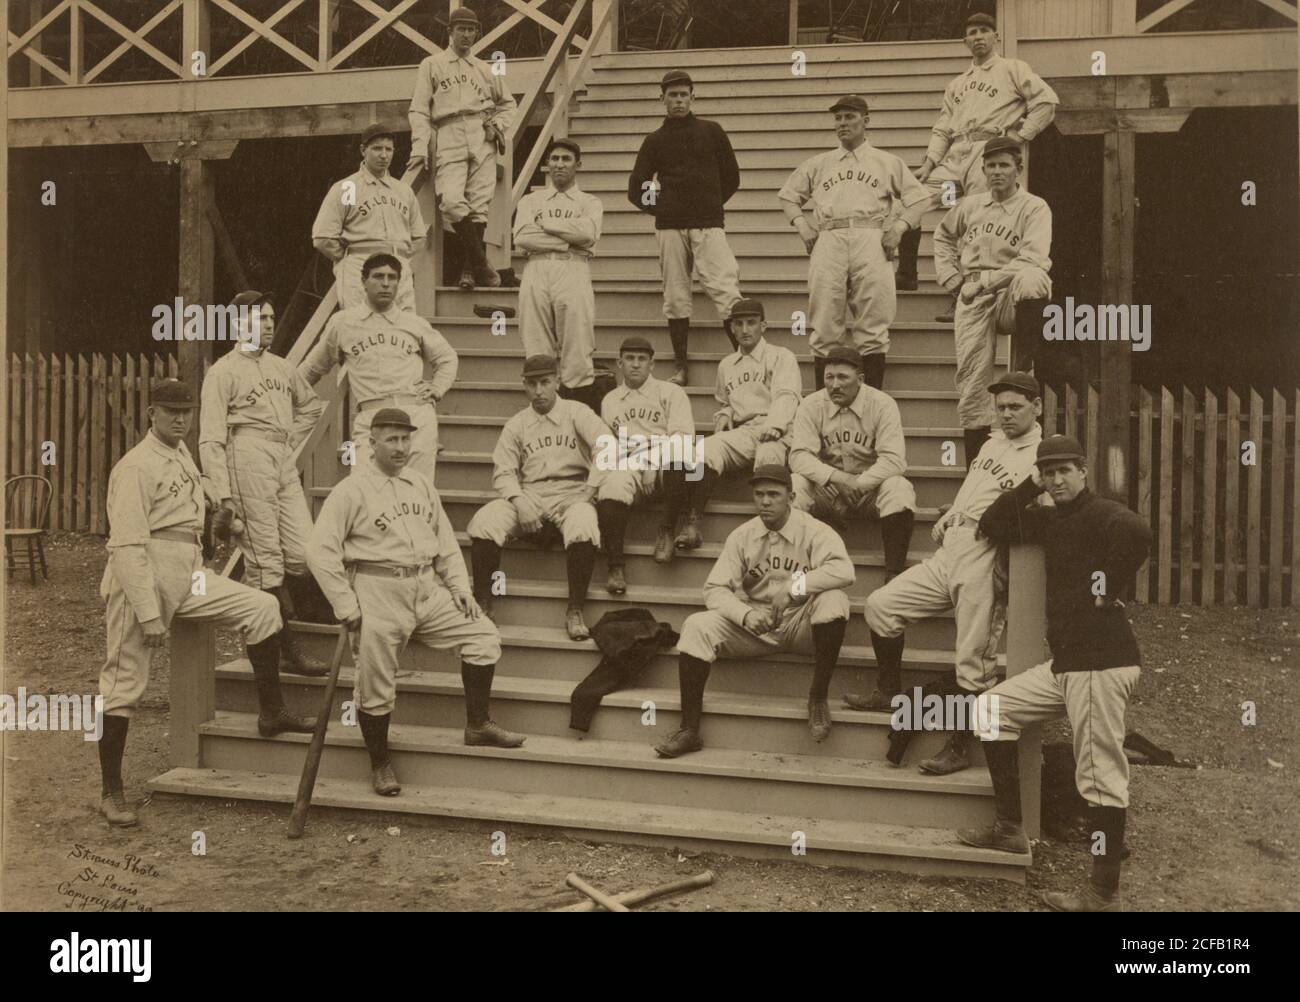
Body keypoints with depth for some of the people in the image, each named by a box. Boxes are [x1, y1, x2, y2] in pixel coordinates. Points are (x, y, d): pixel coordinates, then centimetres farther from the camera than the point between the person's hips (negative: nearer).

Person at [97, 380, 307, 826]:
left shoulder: (182, 454, 15)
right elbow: (129, 546, -19)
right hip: (143, 577, -8)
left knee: (261, 608, 0)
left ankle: (271, 713, 8)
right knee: (125, 684, -2)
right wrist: (149, 614, -23)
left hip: (188, 572, 8)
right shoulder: (135, 467, -13)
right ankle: (110, 793, 7)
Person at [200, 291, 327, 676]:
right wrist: (223, 497, -14)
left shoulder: (281, 367, 18)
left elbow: (311, 404, 36)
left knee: (304, 554, -1)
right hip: (249, 466, -7)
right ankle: (289, 651, 1)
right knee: (266, 560, -4)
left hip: (286, 466, 7)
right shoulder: (224, 372, -2)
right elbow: (211, 439, -6)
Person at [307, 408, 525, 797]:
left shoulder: (421, 485, 15)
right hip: (379, 591, -5)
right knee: (375, 684, -3)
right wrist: (346, 607, -11)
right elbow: (320, 550, -8)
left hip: (428, 588, 5)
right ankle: (380, 762, 16)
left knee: (484, 635, -4)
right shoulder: (351, 490, -4)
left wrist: (460, 586, 6)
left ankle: (477, 724, 8)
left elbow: (446, 541, 19)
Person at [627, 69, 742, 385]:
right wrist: (659, 207, 6)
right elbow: (635, 189, 14)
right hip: (670, 227, 2)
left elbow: (731, 178, 15)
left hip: (708, 225, -2)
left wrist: (710, 204, 9)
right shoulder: (655, 140, 13)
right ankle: (680, 367, 10)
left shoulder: (711, 132, 11)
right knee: (675, 297, 3)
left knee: (726, 292, -13)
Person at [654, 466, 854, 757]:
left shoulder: (813, 531, -8)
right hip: (754, 627, 3)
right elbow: (715, 588, -4)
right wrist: (745, 615, -23)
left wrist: (793, 587, -33)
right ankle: (689, 730, -16)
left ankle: (818, 698, -19)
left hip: (801, 625, -3)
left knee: (833, 600, -33)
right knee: (697, 626, -20)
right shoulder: (742, 536, 1)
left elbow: (843, 570, -26)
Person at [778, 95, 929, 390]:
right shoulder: (818, 164, 24)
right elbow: (788, 195, 27)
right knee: (824, 327, -4)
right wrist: (801, 225, 10)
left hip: (870, 241, -1)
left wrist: (899, 227, -1)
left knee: (872, 327, -7)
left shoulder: (887, 162, 19)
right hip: (828, 241, 1)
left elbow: (916, 198, 15)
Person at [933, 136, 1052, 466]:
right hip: (973, 300, 4)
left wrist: (983, 281, -15)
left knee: (1032, 278, -39)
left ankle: (1022, 365, -27)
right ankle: (976, 466, -3)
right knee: (972, 377, -8)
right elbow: (943, 236, 33)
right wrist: (952, 278, 18)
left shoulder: (1034, 208, 2)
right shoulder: (971, 205, 16)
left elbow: (1032, 259, -12)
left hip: (1012, 294, -3)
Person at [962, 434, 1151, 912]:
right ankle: (1009, 828, 18)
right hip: (1063, 662, 10)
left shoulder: (1102, 514, -11)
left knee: (1101, 776, -7)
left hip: (1102, 662, -10)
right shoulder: (1049, 518, 15)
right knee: (993, 708, 14)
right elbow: (991, 526, 15)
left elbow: (1137, 533, -33)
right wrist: (1029, 487, 8)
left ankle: (1104, 894, 0)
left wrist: (1108, 590, -22)